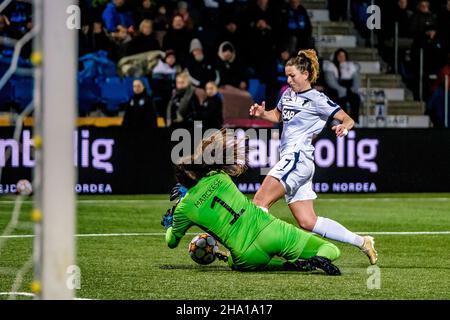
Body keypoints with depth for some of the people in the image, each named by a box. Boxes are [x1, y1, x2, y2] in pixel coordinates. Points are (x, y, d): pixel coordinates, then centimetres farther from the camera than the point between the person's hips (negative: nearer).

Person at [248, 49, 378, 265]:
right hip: (290, 160, 9)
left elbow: (348, 119, -4)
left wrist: (344, 127, -27)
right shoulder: (288, 94, 18)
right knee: (308, 222, 5)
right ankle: (362, 243, 10)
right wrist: (262, 114, 14)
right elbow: (277, 115, 35)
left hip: (298, 157, -9)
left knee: (259, 201, -19)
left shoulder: (317, 99, -4)